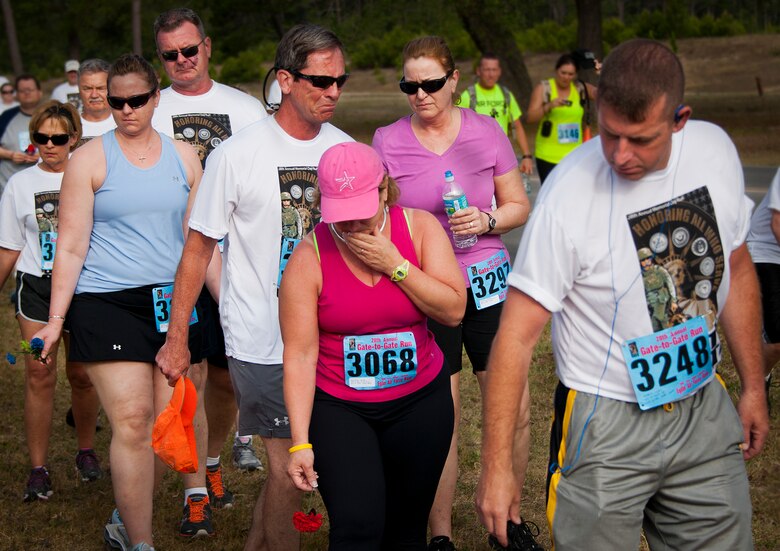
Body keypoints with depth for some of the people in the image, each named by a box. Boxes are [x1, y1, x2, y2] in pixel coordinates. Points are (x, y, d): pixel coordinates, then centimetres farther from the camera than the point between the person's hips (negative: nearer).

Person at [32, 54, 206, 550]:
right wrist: (56, 319, -5)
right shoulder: (90, 159, 1)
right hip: (107, 304, -3)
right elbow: (71, 246, -1)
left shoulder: (183, 157, 11)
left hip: (173, 302, 3)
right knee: (132, 421, -9)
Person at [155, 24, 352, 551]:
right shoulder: (238, 154, -11)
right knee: (290, 466, -1)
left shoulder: (344, 149, 2)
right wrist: (176, 339, -4)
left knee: (293, 461, 13)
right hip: (262, 342, -4)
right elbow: (199, 248, -5)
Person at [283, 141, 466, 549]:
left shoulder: (419, 228, -6)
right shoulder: (310, 257, -12)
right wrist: (300, 442, -17)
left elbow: (453, 310, -11)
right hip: (338, 408, -2)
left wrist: (395, 265, -21)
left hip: (419, 401, 3)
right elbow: (300, 354, -13)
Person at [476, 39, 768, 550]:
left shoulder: (716, 150, -6)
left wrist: (754, 384, 13)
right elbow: (517, 335, -19)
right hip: (607, 424, -4)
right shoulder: (571, 190, -21)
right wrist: (497, 466, -21)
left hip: (705, 409, 5)